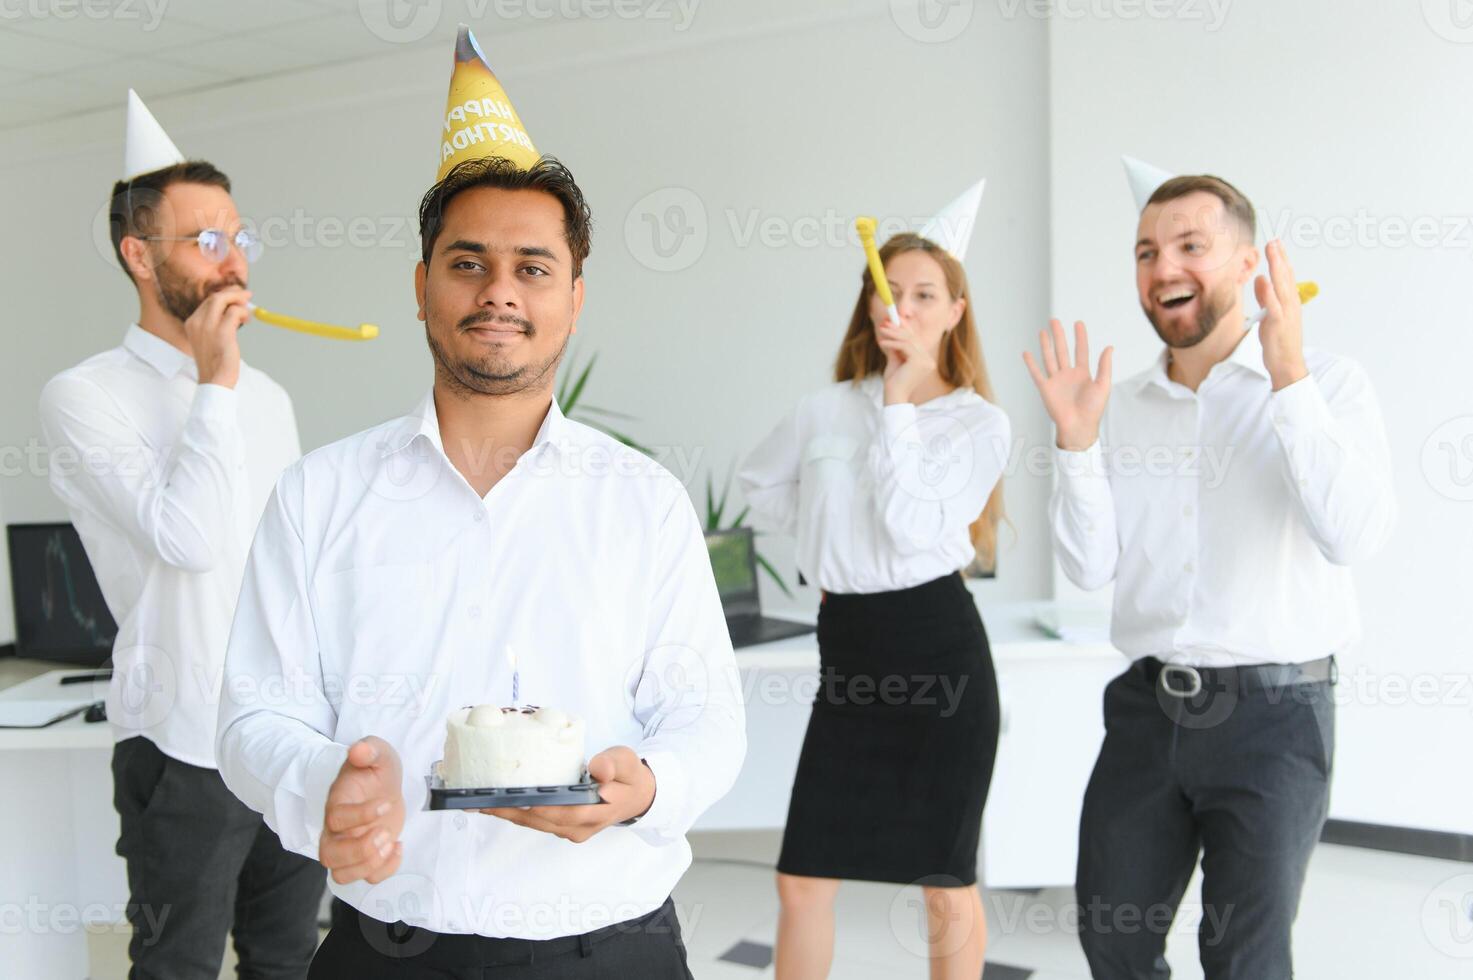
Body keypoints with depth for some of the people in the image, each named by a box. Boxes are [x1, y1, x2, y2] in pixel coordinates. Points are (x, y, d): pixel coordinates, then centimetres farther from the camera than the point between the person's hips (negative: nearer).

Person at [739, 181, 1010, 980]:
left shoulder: (979, 422, -3)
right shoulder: (826, 410, 5)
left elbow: (914, 525, -17)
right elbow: (759, 481, 23)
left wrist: (899, 404, -13)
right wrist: (824, 544, 11)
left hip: (937, 646, -3)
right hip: (846, 648, 3)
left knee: (947, 885, 7)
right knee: (802, 880, 7)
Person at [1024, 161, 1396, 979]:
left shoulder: (1328, 385, -6)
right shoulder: (1123, 406, 7)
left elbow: (1353, 535, -21)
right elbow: (1090, 567, 3)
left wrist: (1289, 382, -25)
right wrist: (1076, 442, -10)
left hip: (1272, 710, -4)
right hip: (1146, 705, 5)